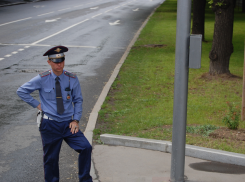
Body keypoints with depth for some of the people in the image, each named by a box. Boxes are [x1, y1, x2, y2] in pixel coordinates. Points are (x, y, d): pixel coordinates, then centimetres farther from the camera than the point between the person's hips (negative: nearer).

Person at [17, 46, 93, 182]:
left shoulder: (72, 79, 0)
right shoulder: (42, 79, -5)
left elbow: (78, 100, 8)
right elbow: (21, 91, 4)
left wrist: (76, 120, -2)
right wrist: (37, 104, -2)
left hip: (68, 124, 1)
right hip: (50, 125, -1)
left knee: (86, 147, -14)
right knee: (51, 158, 6)